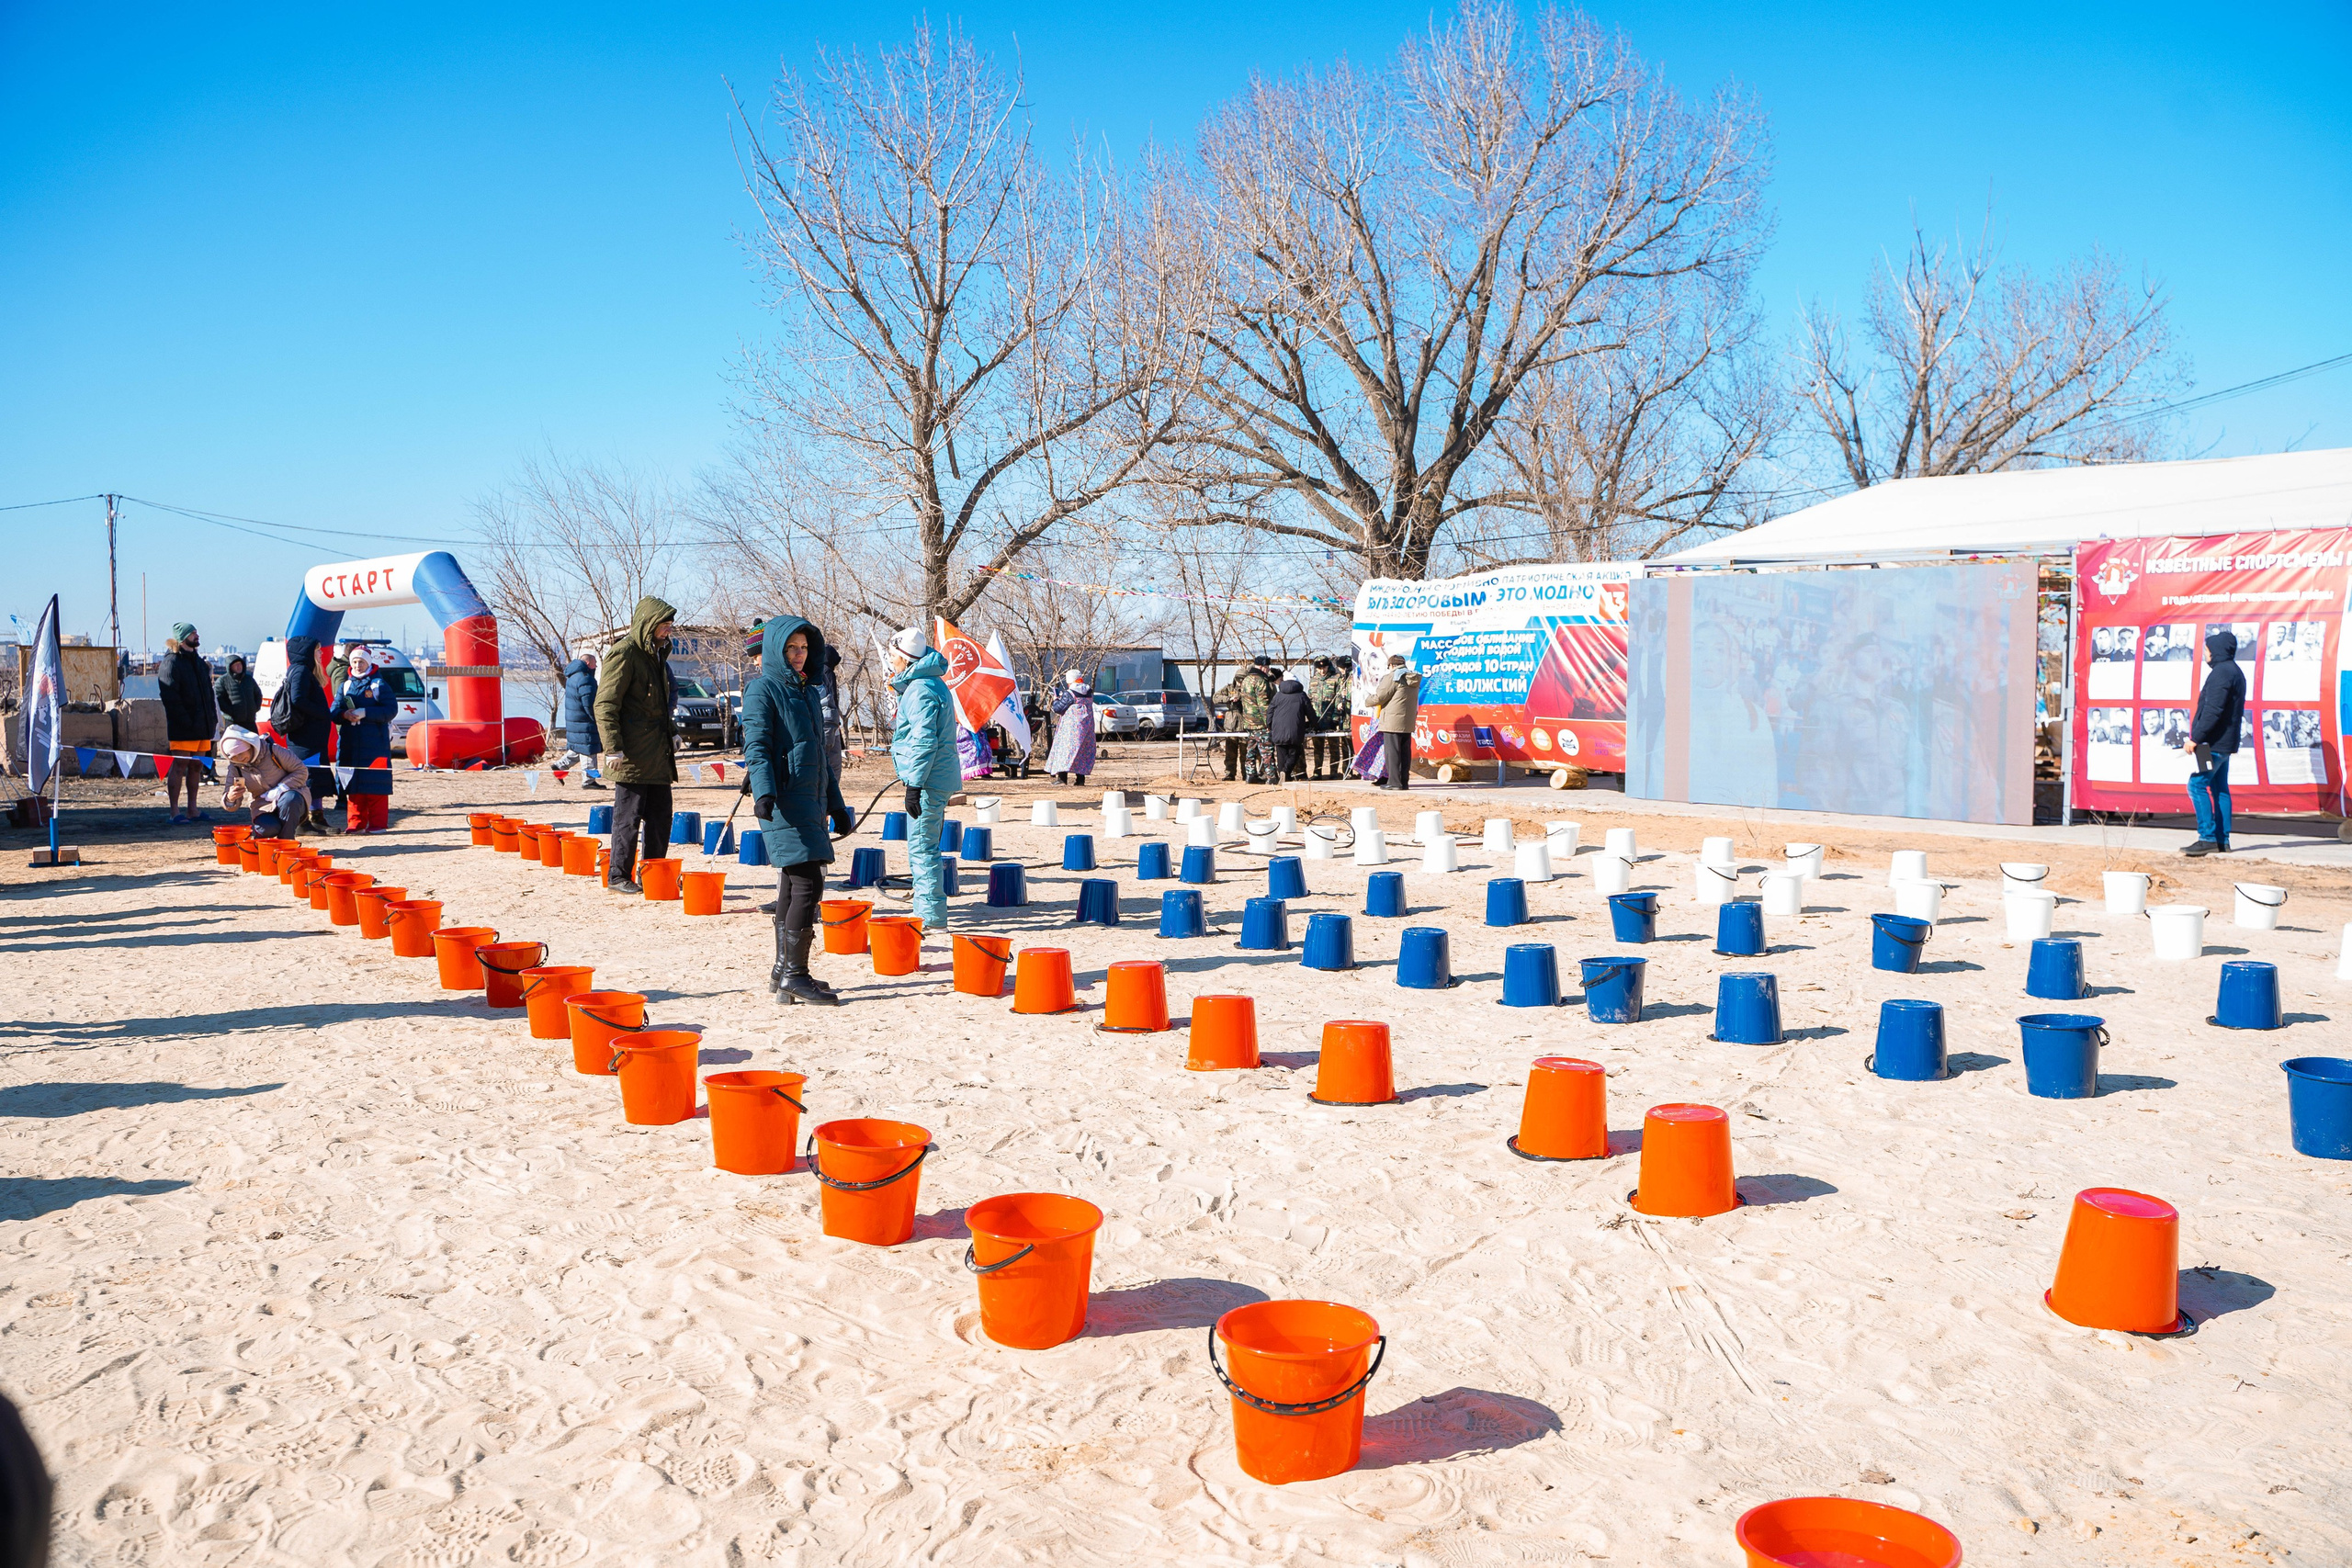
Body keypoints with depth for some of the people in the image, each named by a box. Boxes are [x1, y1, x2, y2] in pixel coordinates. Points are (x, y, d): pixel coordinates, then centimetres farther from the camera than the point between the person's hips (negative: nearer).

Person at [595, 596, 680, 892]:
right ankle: (618, 876, 7)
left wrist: (672, 733, 21)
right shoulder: (624, 653, -11)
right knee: (629, 817, -2)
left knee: (660, 817, 11)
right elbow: (605, 705, -15)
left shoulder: (656, 655, 17)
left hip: (658, 755, 9)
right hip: (633, 756, -9)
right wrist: (614, 748, -20)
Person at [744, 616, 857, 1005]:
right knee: (807, 883, -13)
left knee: (794, 885, 11)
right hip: (783, 802, -8)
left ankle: (784, 971, 18)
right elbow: (757, 747, -12)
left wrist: (835, 805, 27)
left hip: (810, 801, 8)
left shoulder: (807, 691, 20)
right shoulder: (763, 689, -3)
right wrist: (763, 793, -27)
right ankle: (793, 975, -9)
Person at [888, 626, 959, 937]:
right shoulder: (931, 684, 17)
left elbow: (924, 742, -22)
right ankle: (927, 913, 24)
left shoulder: (920, 690, -15)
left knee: (921, 847, -7)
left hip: (928, 780, -10)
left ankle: (933, 919, -5)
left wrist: (914, 785, -22)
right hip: (939, 779, 10)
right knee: (923, 846, 16)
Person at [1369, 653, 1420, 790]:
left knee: (1392, 752, -5)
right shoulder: (1414, 679, 13)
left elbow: (1379, 697, -11)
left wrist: (1369, 700, 9)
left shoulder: (1392, 677, -11)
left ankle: (1394, 782, -7)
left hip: (1392, 722, -8)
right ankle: (1404, 782, 11)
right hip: (1408, 723, 8)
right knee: (1405, 752, 10)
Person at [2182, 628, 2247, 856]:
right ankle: (2222, 840, 12)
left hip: (2214, 743, -11)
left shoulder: (2221, 672, -15)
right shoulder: (2235, 672, 19)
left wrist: (2195, 739, -20)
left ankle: (2208, 838, -13)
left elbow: (2212, 711, -23)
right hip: (2225, 743, 11)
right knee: (2219, 788, 11)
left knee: (2197, 785, -10)